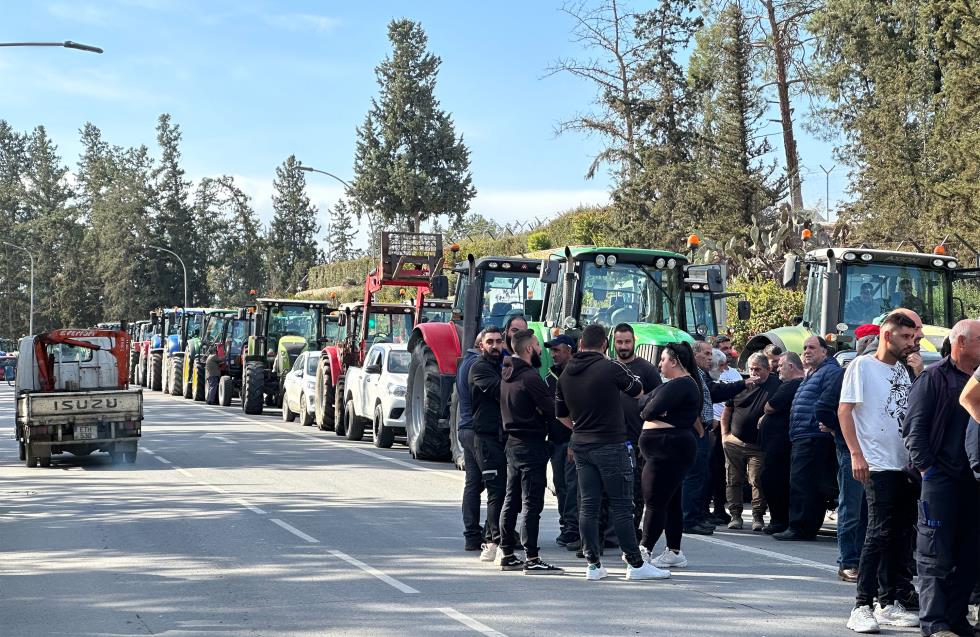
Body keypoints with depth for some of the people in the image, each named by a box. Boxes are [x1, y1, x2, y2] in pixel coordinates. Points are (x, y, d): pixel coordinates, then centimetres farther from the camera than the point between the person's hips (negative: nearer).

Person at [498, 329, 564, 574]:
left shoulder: (507, 375, 11)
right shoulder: (530, 377, -17)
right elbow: (553, 411, -18)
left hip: (512, 442, 9)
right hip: (531, 444, -9)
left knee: (511, 501, 13)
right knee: (531, 503, -7)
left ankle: (507, 555, 19)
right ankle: (532, 559, -7)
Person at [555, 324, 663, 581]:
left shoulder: (566, 374, 6)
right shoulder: (611, 368, -12)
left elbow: (561, 414, 15)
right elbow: (638, 391, 4)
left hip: (581, 445, 6)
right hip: (610, 445, -6)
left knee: (588, 505, 7)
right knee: (621, 506, -1)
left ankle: (593, 564, 8)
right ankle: (635, 564, 3)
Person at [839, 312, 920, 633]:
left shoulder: (903, 370, 16)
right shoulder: (862, 366, -4)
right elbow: (844, 411, -10)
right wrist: (856, 454, -15)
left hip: (906, 464, 7)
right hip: (878, 465, -7)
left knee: (900, 535, 9)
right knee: (880, 533, -10)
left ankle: (889, 603, 17)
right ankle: (862, 606, -7)